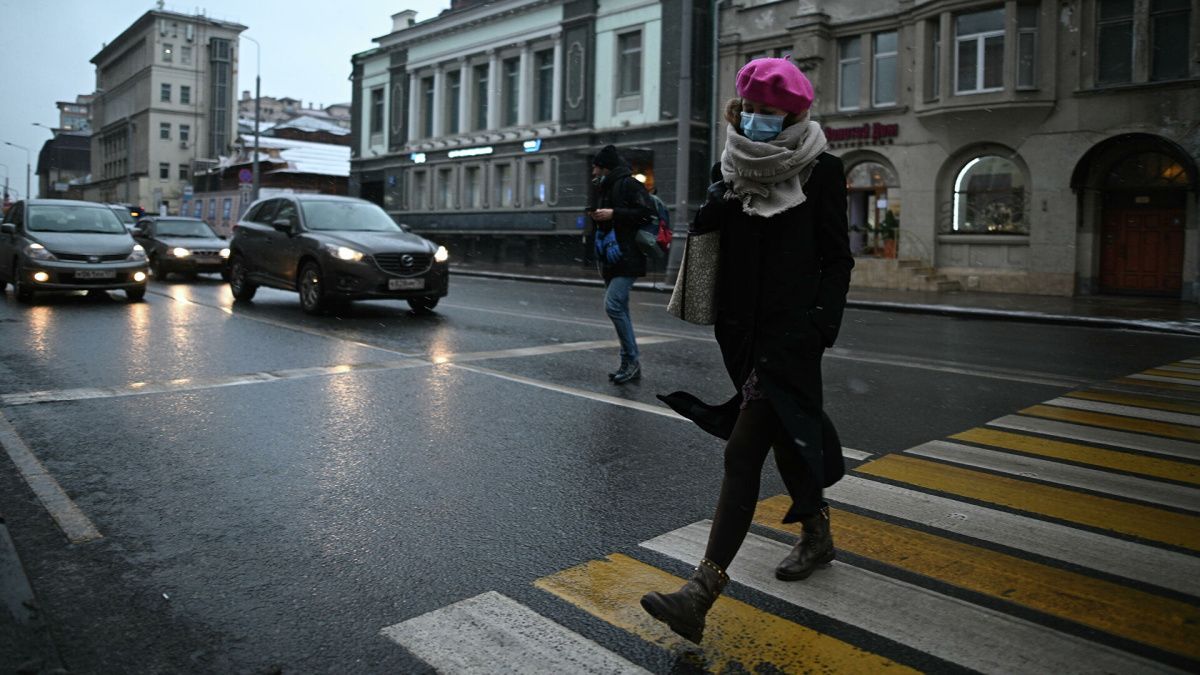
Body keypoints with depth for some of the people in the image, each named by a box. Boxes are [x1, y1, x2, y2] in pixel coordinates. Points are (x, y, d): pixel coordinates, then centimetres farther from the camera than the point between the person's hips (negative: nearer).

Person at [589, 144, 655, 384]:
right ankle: (631, 364, 14)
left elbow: (647, 211, -19)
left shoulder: (628, 184, -8)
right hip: (610, 259, 10)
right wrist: (598, 217, 7)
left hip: (627, 258, -10)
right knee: (620, 309, 9)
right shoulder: (605, 188, 20)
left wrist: (613, 213, -19)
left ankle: (631, 360, -7)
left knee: (613, 305, -18)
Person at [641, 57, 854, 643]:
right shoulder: (733, 167, 10)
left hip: (792, 331, -5)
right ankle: (817, 534, 44)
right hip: (742, 327, 6)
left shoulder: (821, 171, -3)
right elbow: (701, 226, 3)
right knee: (784, 432, 20)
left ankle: (702, 593, -15)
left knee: (742, 453, -14)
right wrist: (733, 186, -10)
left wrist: (822, 328, -10)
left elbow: (837, 259, -4)